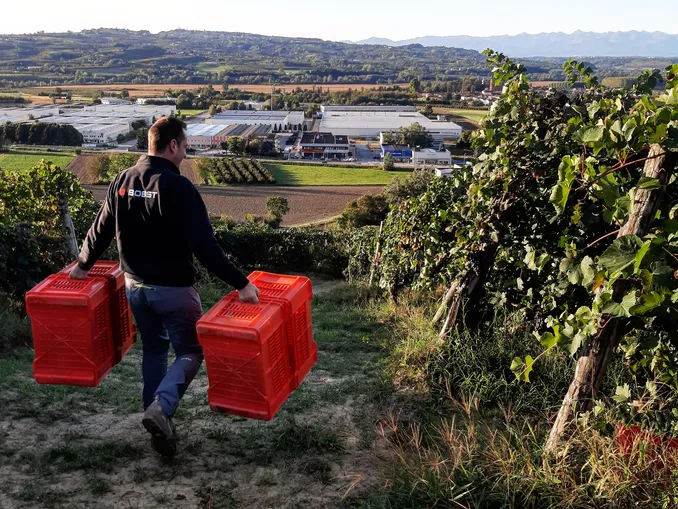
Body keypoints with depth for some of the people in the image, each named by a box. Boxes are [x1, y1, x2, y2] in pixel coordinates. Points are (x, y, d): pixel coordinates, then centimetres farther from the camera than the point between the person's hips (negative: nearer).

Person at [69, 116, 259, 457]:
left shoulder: (121, 182, 1)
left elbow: (101, 230, 10)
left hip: (135, 286, 6)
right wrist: (240, 283, -20)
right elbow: (204, 245, -24)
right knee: (190, 351, 8)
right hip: (174, 288, -6)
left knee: (153, 350, 21)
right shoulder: (178, 187, -19)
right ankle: (161, 408, -14)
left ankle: (158, 421, 25)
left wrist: (84, 265, 27)